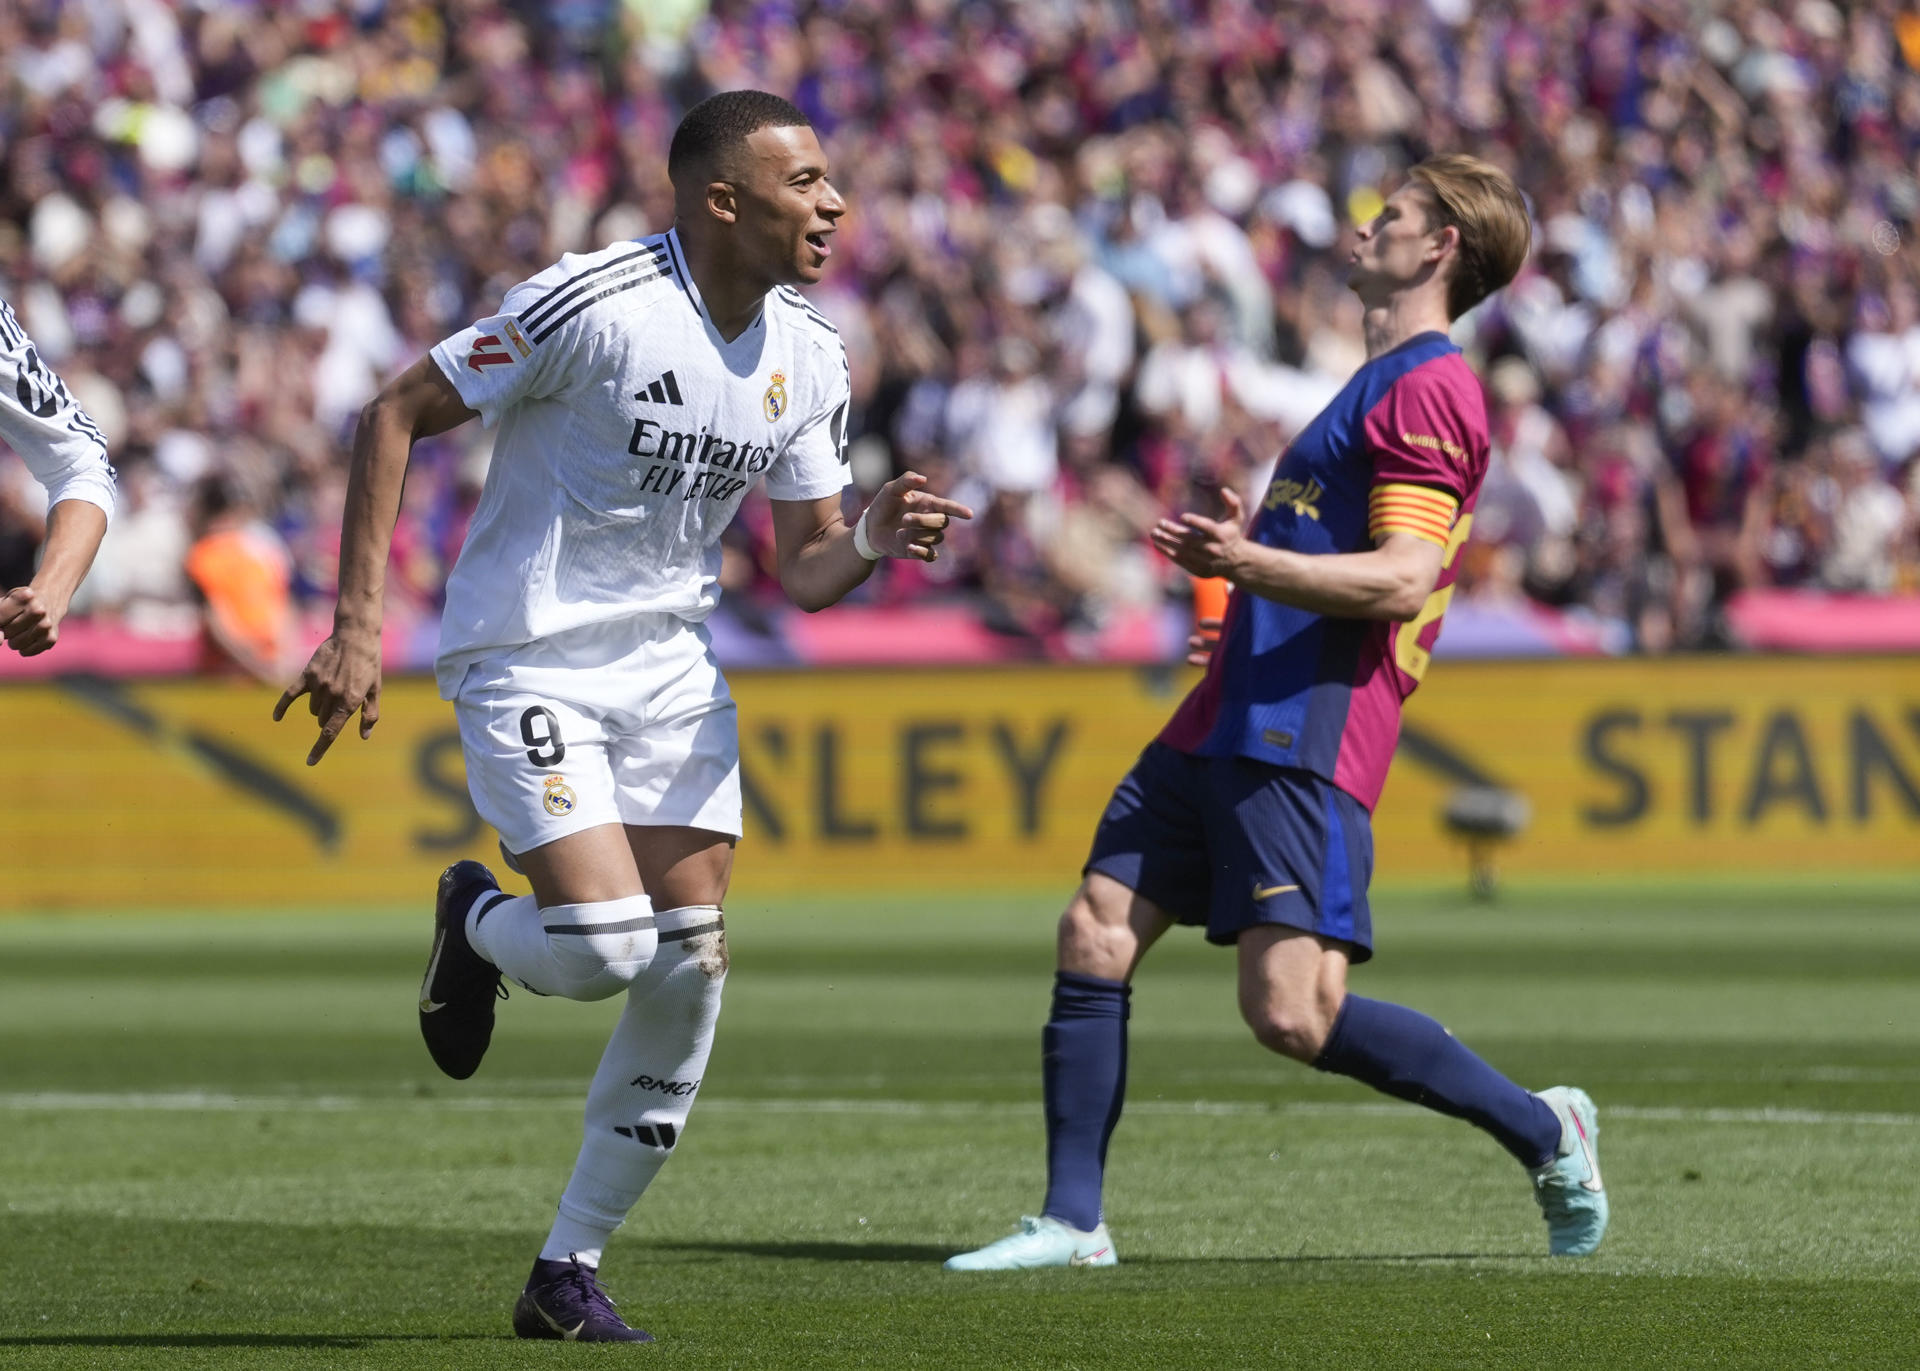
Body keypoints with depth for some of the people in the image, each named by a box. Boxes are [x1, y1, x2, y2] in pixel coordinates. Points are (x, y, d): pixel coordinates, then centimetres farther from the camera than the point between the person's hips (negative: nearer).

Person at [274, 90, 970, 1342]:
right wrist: (358, 623, -18)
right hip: (530, 664, -6)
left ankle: (570, 1273, 9)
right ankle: (479, 924, 18)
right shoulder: (594, 304, -19)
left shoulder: (811, 357, 2)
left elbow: (802, 570, 9)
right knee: (604, 947, -20)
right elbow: (396, 416, -13)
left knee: (689, 972, -4)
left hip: (671, 667, 6)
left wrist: (876, 542, -16)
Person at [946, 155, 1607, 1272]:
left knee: (1293, 1014, -16)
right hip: (1228, 723, 10)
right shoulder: (1385, 385, 24)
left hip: (1304, 739, -10)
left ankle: (1543, 1129, 1)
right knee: (1095, 935, 2)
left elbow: (1402, 580, -20)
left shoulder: (1429, 389, -9)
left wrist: (1255, 563, -27)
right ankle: (1073, 1222, 5)